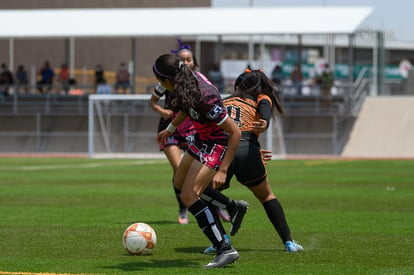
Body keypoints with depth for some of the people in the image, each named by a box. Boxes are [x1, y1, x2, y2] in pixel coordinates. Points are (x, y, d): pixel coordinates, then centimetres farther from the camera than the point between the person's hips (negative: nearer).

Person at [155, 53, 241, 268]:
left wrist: (223, 170, -32)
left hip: (216, 144, -9)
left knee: (188, 196, -19)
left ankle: (225, 249, -19)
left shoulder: (206, 98, -36)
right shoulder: (190, 78, -12)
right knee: (179, 184, 23)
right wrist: (170, 129, 27)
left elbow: (235, 133, -31)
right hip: (200, 139, 9)